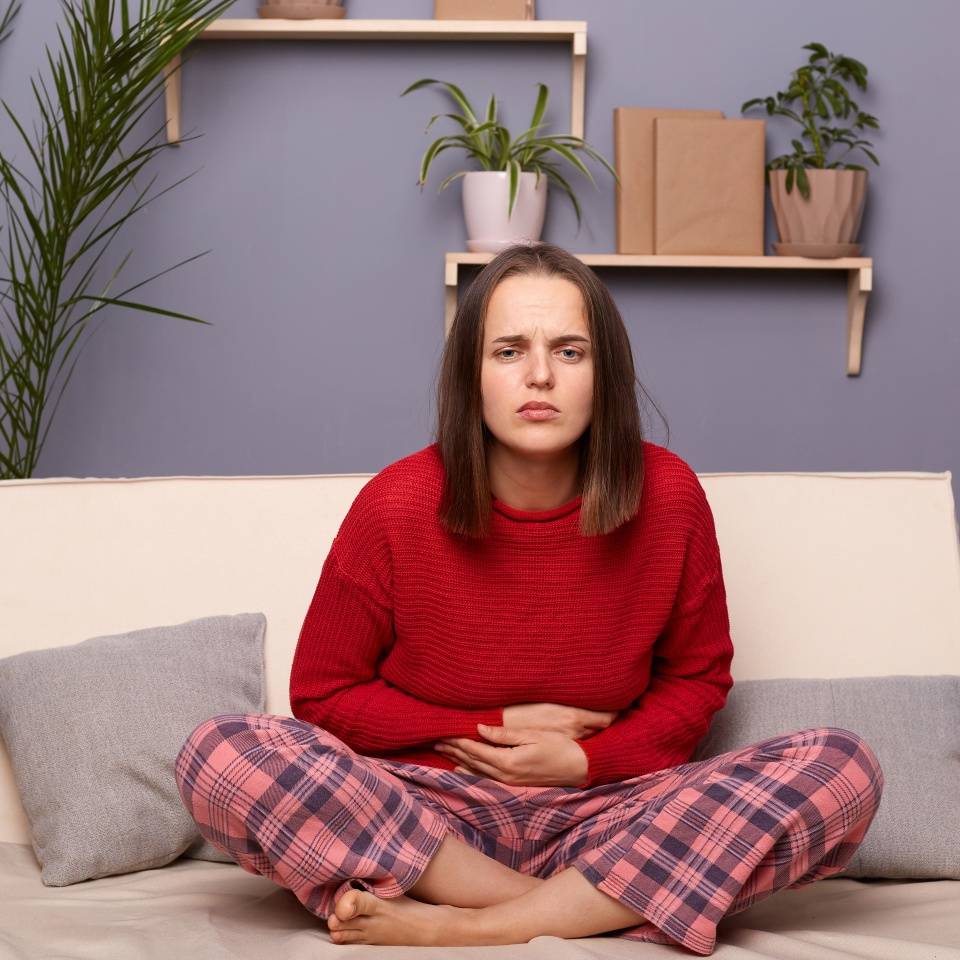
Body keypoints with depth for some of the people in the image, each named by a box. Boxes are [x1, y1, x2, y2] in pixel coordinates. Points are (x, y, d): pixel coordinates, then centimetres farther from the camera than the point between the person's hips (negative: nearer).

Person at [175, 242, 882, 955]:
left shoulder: (667, 497, -5)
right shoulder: (397, 507, -9)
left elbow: (697, 676, 10)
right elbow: (323, 696, 2)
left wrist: (589, 760, -8)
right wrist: (497, 728, -7)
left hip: (601, 813, 2)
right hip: (423, 812, -1)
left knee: (843, 770, -23)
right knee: (221, 757, -29)